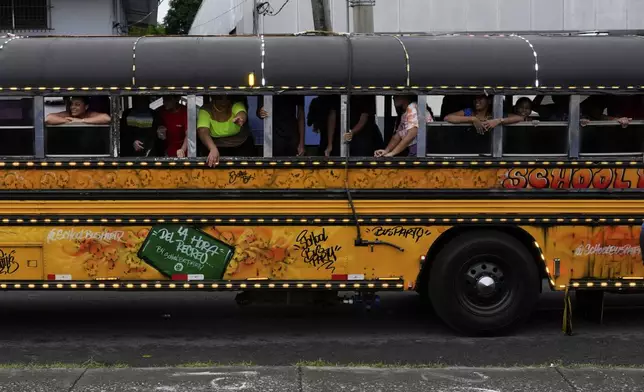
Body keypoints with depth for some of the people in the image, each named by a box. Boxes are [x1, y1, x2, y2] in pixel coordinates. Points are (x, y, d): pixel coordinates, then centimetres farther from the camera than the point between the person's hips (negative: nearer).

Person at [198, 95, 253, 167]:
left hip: (242, 145, 1)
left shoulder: (236, 105, -17)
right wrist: (213, 149, -55)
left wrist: (240, 119, -67)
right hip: (219, 147, 0)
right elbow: (203, 132, -35)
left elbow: (242, 114, -40)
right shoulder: (205, 111, -18)